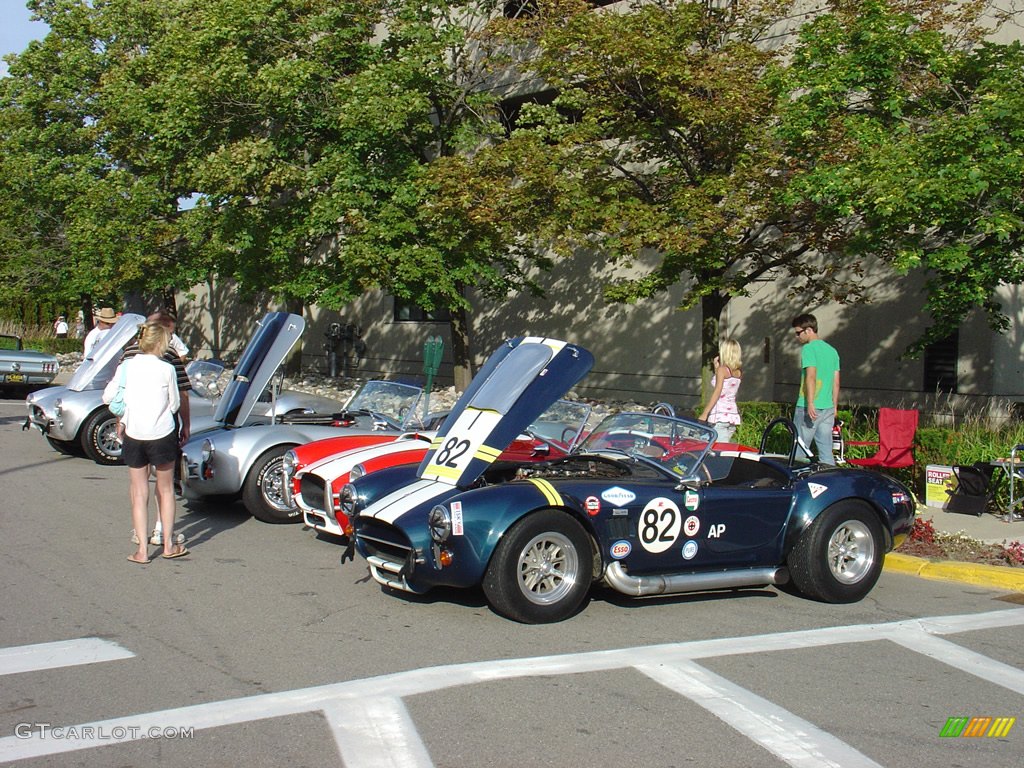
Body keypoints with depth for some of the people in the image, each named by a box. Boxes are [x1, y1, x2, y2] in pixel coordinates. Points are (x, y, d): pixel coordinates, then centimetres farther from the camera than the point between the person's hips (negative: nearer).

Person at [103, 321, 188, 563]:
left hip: (133, 436, 2)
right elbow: (174, 404, -1)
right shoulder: (166, 369, -8)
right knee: (165, 490, 15)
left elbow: (108, 397, 3)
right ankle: (169, 545, 20)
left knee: (139, 494, 9)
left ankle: (142, 550, 7)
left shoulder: (126, 366, -2)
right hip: (162, 434, -2)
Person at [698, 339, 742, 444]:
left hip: (720, 414, -8)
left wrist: (704, 414, -13)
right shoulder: (738, 372, 12)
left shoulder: (722, 369, -7)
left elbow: (717, 392, -13)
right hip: (733, 414, 8)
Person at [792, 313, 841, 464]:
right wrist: (834, 406, 22)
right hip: (828, 407, 7)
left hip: (809, 407, -7)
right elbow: (836, 382, 18)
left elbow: (811, 376, -18)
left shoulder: (809, 348, -8)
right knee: (826, 451, 7)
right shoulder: (832, 350, 16)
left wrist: (810, 403, -21)